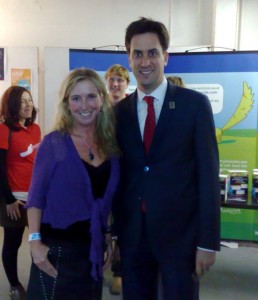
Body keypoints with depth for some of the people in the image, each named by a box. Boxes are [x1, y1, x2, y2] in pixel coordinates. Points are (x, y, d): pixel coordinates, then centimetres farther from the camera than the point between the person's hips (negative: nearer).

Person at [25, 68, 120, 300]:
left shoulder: (110, 145, 2)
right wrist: (35, 241, -16)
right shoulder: (53, 143, -10)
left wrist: (109, 237, 11)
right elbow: (36, 197, -10)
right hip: (57, 247, -4)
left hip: (94, 248, 5)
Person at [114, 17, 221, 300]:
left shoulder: (195, 104, -6)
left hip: (180, 233, -3)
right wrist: (114, 230, 8)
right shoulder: (119, 110, 5)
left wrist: (208, 241, -10)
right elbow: (119, 174, 7)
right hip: (132, 234, 3)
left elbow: (208, 175, -7)